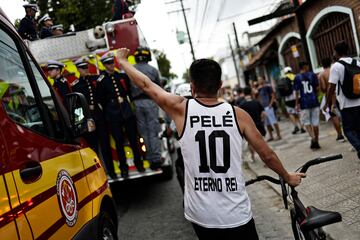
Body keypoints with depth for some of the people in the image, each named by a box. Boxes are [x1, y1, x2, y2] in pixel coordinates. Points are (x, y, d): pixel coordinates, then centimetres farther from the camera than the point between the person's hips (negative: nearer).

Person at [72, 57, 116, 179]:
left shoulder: (96, 79, 7)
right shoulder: (75, 85, 3)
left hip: (100, 115, 1)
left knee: (105, 143, 4)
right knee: (92, 145, 4)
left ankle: (111, 170, 13)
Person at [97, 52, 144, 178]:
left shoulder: (122, 76, 9)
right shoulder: (101, 80, -1)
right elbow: (101, 99, -2)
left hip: (127, 112, 3)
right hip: (113, 116, -2)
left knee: (133, 139, 5)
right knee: (119, 142, 3)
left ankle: (138, 163, 19)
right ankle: (123, 168, 12)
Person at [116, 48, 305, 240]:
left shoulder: (181, 109, -8)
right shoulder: (238, 114, -6)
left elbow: (146, 85, 6)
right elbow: (267, 155, 2)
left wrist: (122, 60, 22)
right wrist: (288, 178, 20)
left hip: (200, 215, 1)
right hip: (236, 215, -1)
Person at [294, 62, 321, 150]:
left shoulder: (297, 77, -1)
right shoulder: (313, 75, 1)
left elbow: (297, 92, -3)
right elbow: (317, 88, -1)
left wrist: (297, 104, 3)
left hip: (304, 103, -1)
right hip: (314, 101, 1)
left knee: (306, 122, 9)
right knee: (315, 122, 9)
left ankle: (313, 137, -13)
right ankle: (316, 142, 15)